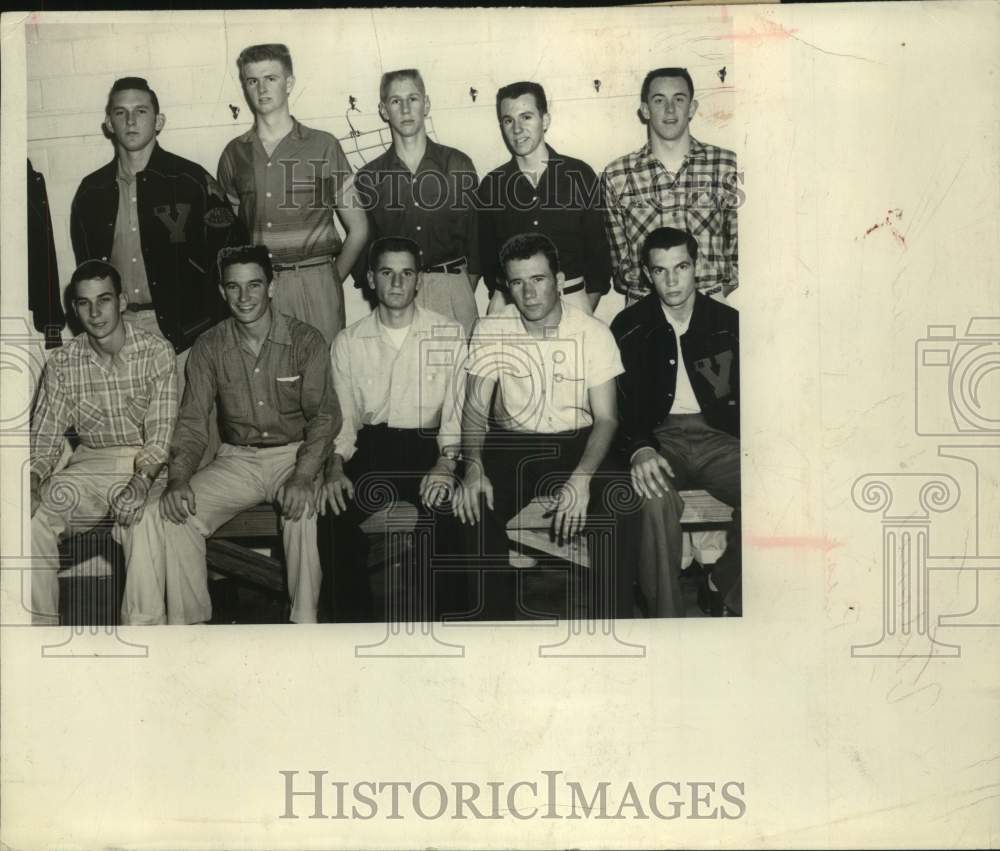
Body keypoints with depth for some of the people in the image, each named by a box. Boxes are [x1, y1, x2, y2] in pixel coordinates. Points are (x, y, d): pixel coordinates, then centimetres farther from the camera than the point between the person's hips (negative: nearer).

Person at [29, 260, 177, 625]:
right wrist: (33, 481, -19)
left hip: (148, 466, -3)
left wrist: (141, 481, -29)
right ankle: (40, 625, -12)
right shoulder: (61, 363, 4)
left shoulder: (157, 352, -5)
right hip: (90, 464, 3)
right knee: (34, 519, -23)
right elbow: (45, 436, 2)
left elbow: (160, 433, -11)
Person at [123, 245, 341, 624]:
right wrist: (178, 479, -19)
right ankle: (188, 622, -10)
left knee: (304, 508, -36)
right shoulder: (209, 347, 3)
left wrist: (302, 477, -26)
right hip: (236, 459, 3)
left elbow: (324, 415, -9)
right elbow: (192, 421, 0)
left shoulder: (305, 340, -4)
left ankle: (306, 621, -22)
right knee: (172, 513, -21)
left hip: (295, 454, -3)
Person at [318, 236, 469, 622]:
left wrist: (446, 461, -19)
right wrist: (336, 464, -12)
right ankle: (355, 619, -10)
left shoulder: (450, 335, 5)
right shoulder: (348, 342, 10)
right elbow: (343, 416, 7)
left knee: (446, 510, -32)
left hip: (430, 445, -1)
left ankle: (441, 619, -17)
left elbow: (458, 407, -2)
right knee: (333, 513, -25)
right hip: (371, 446, 2)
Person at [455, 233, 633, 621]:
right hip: (511, 443, 2)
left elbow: (606, 418, -7)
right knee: (473, 502, -26)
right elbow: (476, 408, -2)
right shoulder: (489, 330, -2)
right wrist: (473, 466, -22)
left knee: (610, 507, -30)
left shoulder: (593, 333, -6)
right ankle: (498, 619, -7)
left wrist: (582, 477, -26)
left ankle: (613, 621, -11)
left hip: (577, 443, -1)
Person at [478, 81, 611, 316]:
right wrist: (499, 296, 1)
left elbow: (599, 250, 5)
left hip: (572, 300, -1)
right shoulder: (492, 184, 5)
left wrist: (587, 311, 0)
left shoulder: (580, 174, 3)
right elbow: (486, 256, 12)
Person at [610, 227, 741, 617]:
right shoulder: (630, 327, 6)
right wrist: (640, 449, -22)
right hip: (660, 437, -2)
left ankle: (723, 590, -4)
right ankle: (666, 618, -24)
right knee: (656, 495, -37)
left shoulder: (728, 322, 11)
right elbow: (622, 402, -1)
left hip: (717, 436, 2)